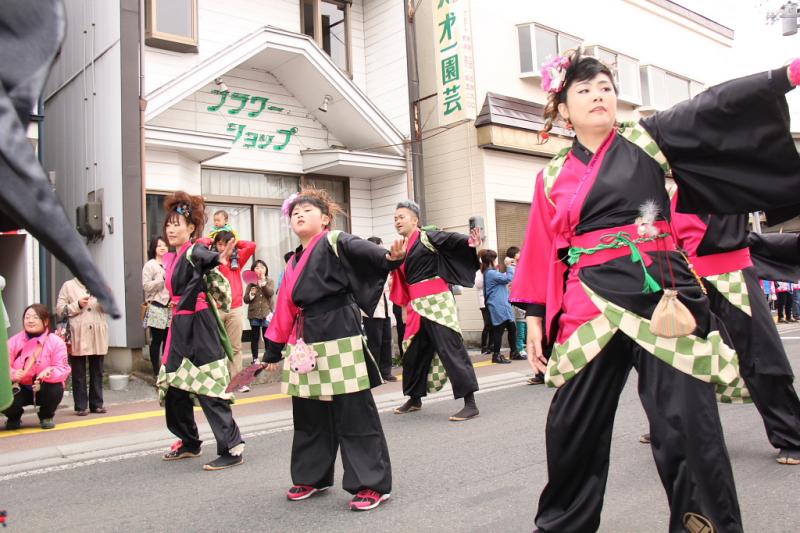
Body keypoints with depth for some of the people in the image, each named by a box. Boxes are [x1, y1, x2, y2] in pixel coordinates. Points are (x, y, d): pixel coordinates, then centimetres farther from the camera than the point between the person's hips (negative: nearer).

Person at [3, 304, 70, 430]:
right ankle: (14, 418, 13)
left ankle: (46, 417, 3)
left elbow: (62, 369, -17)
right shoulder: (13, 341, -5)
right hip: (20, 389, 1)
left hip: (44, 389, -1)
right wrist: (13, 374, -33)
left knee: (56, 389, -33)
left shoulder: (56, 342, -11)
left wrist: (49, 372, -39)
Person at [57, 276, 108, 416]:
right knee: (79, 372, 2)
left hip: (98, 335, 3)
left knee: (97, 371, 7)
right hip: (78, 336, -3)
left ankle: (96, 404, 14)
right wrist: (78, 305, -12)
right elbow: (60, 308, 0)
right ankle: (81, 406, 8)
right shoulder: (68, 286, 5)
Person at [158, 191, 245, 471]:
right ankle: (189, 443, 30)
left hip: (199, 327, -9)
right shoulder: (174, 257, 14)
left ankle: (232, 448, -3)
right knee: (174, 388, 14)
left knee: (208, 389, -9)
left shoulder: (195, 251, -14)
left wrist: (219, 259, -59)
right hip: (180, 327, 9)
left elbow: (206, 257, -39)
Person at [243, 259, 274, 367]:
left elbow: (270, 293, -15)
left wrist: (263, 282, -19)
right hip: (254, 314, 1)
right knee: (254, 337, 6)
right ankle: (255, 358, 13)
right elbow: (245, 300, 3)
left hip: (266, 313, -1)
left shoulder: (270, 281, 3)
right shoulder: (251, 283, 4)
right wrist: (251, 294, -15)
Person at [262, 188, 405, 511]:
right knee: (309, 415, 16)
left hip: (339, 339, -8)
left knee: (354, 414, -2)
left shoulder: (336, 243, -4)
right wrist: (273, 351, 22)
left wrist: (390, 257, -47)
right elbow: (285, 310, 20)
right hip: (305, 344, 8)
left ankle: (372, 484, 9)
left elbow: (364, 251, -25)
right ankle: (313, 477, 33)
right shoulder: (294, 262, 16)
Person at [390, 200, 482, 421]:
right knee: (414, 352, 15)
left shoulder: (427, 238, -7)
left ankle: (470, 403, -8)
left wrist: (469, 242, -43)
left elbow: (451, 239, -26)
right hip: (417, 307, 8)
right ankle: (415, 399, 32)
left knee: (450, 349, -12)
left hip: (437, 303, -8)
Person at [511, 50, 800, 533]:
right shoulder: (553, 179, 12)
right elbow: (544, 257, 12)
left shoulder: (648, 140, 7)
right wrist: (536, 318, 10)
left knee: (686, 421, -5)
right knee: (572, 423, 7)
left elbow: (716, 109, -5)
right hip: (590, 306, 2)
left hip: (659, 295, -1)